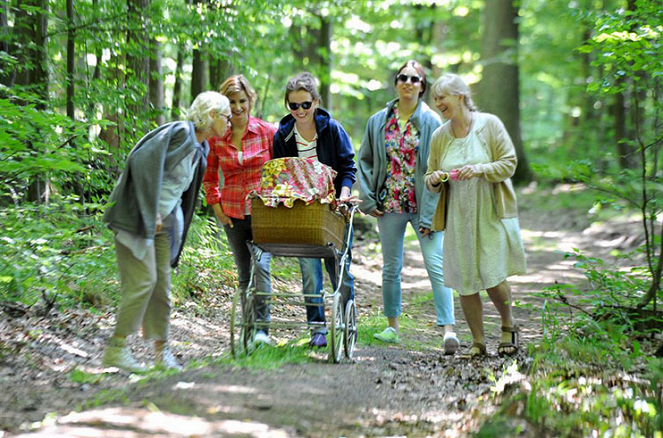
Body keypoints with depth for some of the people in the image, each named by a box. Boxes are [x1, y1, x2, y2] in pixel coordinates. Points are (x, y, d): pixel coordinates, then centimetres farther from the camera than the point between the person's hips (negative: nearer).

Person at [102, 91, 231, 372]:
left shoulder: (200, 149, 15)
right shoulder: (180, 133, -15)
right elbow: (143, 159, -25)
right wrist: (150, 210, -23)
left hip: (164, 220, 9)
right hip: (138, 217, -9)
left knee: (162, 285, 7)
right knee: (143, 280, -13)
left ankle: (162, 351, 13)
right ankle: (115, 350, -9)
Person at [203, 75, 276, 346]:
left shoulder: (267, 132, -3)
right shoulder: (217, 138, 3)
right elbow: (209, 177, 14)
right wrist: (216, 207, 6)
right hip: (233, 214, 3)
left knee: (261, 265, -19)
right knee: (244, 273, 11)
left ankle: (262, 327, -17)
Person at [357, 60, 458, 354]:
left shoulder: (431, 122, -4)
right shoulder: (379, 121, 6)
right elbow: (364, 161, 14)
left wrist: (430, 214, -13)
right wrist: (367, 199, 2)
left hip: (423, 205, -3)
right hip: (389, 205, 4)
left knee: (436, 266, -12)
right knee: (391, 268, 12)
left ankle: (448, 329, -15)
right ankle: (392, 326, 26)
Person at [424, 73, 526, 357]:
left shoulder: (489, 124, -3)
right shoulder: (439, 136, 7)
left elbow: (509, 163, -5)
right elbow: (432, 178, 15)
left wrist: (481, 169, -22)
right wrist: (433, 180, -9)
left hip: (491, 214, -3)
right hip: (458, 218, 3)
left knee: (492, 276, -8)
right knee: (464, 281, 1)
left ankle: (508, 325, 21)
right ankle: (478, 341, 15)